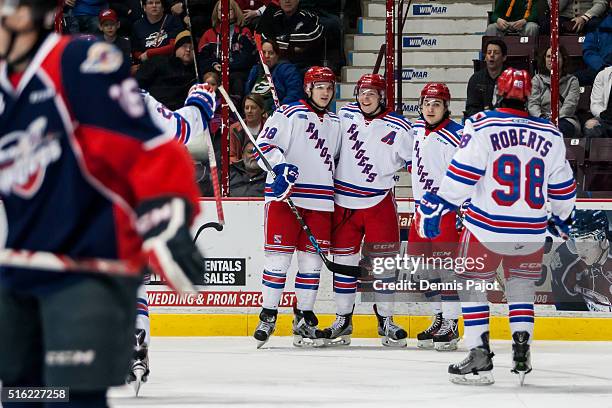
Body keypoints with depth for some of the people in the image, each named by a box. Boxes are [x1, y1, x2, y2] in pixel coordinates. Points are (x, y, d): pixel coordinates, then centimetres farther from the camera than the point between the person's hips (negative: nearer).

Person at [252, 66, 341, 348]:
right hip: (285, 196, -5)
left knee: (312, 259, 4)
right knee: (279, 255, -6)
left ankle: (304, 319, 11)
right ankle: (268, 317, 1)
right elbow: (264, 144, -7)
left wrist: (338, 192, 24)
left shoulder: (335, 123, 18)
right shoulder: (289, 114, -1)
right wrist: (282, 168, -21)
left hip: (320, 200, 5)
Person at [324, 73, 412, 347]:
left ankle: (386, 320, 9)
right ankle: (343, 319, 14)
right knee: (343, 261, 5)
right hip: (344, 201, 2)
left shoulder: (399, 129, -6)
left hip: (379, 203, -2)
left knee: (383, 262, 0)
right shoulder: (345, 115, 1)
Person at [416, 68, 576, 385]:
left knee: (472, 285, 10)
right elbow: (562, 185, 13)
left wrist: (436, 206, -4)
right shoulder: (549, 135, 4)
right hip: (530, 233, 3)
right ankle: (521, 350, 8)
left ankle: (479, 358, 2)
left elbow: (462, 174, -12)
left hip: (487, 228, -3)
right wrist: (562, 217, 30)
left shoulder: (482, 126, -7)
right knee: (521, 286, 21)